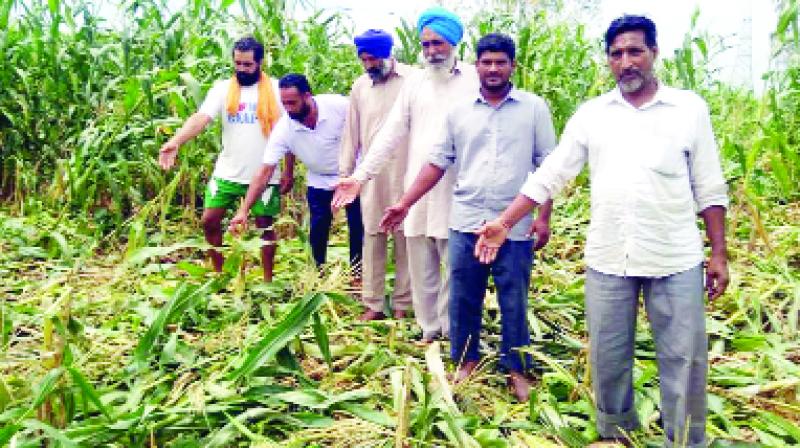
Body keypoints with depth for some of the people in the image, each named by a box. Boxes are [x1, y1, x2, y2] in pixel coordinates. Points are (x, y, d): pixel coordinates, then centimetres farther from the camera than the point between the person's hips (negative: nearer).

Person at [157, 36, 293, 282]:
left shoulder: (276, 89, -3)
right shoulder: (222, 88, 0)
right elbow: (200, 118, -13)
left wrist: (288, 171, -3)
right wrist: (175, 141, -31)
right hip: (227, 173, 2)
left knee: (265, 226, 7)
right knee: (209, 220, 4)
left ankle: (268, 279, 24)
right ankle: (218, 274, 24)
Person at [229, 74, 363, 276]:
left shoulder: (339, 105, -28)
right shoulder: (283, 129, -23)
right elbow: (265, 171, -23)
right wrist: (244, 210, -28)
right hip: (319, 182, 1)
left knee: (358, 228, 2)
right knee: (317, 231, 0)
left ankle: (357, 273, 21)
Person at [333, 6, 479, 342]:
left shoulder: (474, 79, -1)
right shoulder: (414, 82, 10)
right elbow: (391, 133, 8)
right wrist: (361, 175, 1)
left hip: (456, 192, -4)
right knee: (421, 265, 12)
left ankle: (452, 329, 18)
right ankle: (429, 327, 27)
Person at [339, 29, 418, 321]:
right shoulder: (360, 86, 9)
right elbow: (351, 133, 12)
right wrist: (345, 173, 11)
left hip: (405, 173, -4)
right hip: (371, 175, 4)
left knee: (404, 238, 4)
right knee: (372, 237, 6)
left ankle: (402, 304, 14)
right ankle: (373, 304, 15)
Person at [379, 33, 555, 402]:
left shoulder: (534, 108, 1)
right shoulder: (459, 112, 7)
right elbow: (438, 162, 9)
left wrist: (544, 217, -6)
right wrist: (405, 204, 4)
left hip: (515, 226, -2)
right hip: (466, 223, 2)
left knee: (514, 302, 8)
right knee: (463, 298, 11)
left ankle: (516, 369, 24)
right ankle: (467, 360, 30)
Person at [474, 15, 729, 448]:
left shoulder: (689, 108, 2)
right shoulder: (591, 114, 5)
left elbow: (709, 189, 4)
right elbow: (550, 174, 3)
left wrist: (719, 253, 1)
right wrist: (504, 222, -5)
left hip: (675, 259, -1)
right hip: (607, 258, 2)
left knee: (684, 358, 6)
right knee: (607, 358, 12)